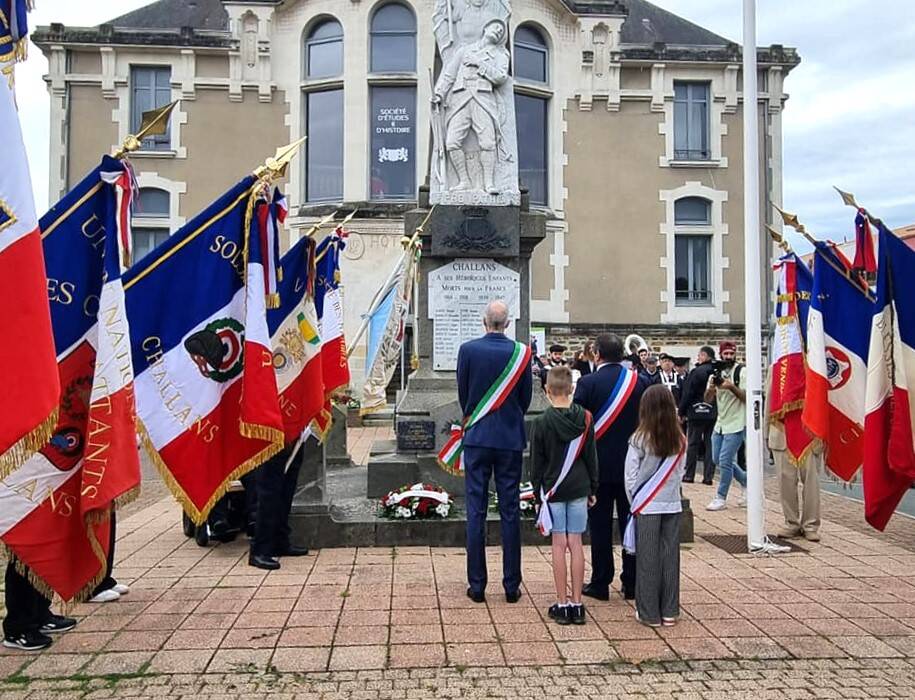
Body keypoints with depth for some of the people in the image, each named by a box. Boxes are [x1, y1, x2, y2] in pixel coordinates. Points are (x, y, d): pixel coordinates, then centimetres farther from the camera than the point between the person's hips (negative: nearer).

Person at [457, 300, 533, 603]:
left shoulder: (468, 349, -6)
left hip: (477, 438, -1)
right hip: (511, 439, 1)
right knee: (510, 512, 7)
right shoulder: (520, 352, -5)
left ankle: (477, 584, 10)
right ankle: (511, 585, 13)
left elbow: (462, 395, 4)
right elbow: (526, 398, 5)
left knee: (476, 512, 5)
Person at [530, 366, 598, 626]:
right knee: (576, 544, 7)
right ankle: (576, 604, 11)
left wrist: (538, 492, 5)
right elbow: (591, 457, 4)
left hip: (553, 490, -2)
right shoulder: (585, 419, -2)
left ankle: (562, 604, 8)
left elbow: (537, 463, -4)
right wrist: (592, 489, 13)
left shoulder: (541, 422, -9)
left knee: (559, 545, 3)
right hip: (579, 489, 2)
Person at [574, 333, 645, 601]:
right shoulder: (638, 381, 0)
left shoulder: (588, 382, -11)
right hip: (631, 464, 3)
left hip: (599, 465, -3)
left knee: (600, 526, 6)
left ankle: (600, 584, 12)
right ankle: (632, 583, 17)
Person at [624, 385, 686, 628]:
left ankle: (649, 613, 11)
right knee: (670, 556, 10)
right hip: (672, 505, 4)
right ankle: (670, 611, 18)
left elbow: (631, 476, -8)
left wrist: (634, 501, 6)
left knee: (648, 558, 4)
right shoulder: (680, 440, -1)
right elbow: (680, 473, 7)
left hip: (647, 506, -4)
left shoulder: (640, 440, -12)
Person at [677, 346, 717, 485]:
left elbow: (687, 394, -10)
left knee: (693, 444, 4)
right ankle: (708, 476, 8)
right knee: (709, 444, 7)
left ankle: (689, 475, 8)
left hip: (696, 412, -4)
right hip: (713, 413, 4)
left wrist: (682, 412, -3)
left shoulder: (697, 372, -11)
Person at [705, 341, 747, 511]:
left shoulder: (742, 371, -9)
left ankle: (721, 498, 3)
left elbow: (747, 397, -13)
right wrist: (710, 388, -15)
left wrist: (731, 387, -26)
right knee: (717, 460, 13)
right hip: (720, 423, 7)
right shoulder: (715, 373, 8)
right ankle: (747, 482, 32)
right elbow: (708, 400, 5)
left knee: (725, 461, -9)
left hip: (736, 423, -7)